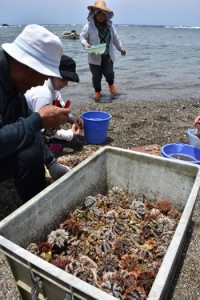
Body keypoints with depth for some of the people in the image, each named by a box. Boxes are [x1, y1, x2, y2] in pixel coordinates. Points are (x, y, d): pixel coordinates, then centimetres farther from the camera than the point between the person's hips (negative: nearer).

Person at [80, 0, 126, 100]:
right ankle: (97, 91, 25)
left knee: (109, 73, -7)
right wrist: (86, 45, -21)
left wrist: (120, 48, 19)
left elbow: (115, 38, 15)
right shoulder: (89, 26, -6)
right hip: (95, 57, -2)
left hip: (108, 56, 2)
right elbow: (82, 37, -1)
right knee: (96, 76, 4)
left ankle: (111, 83, 28)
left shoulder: (109, 25, 6)